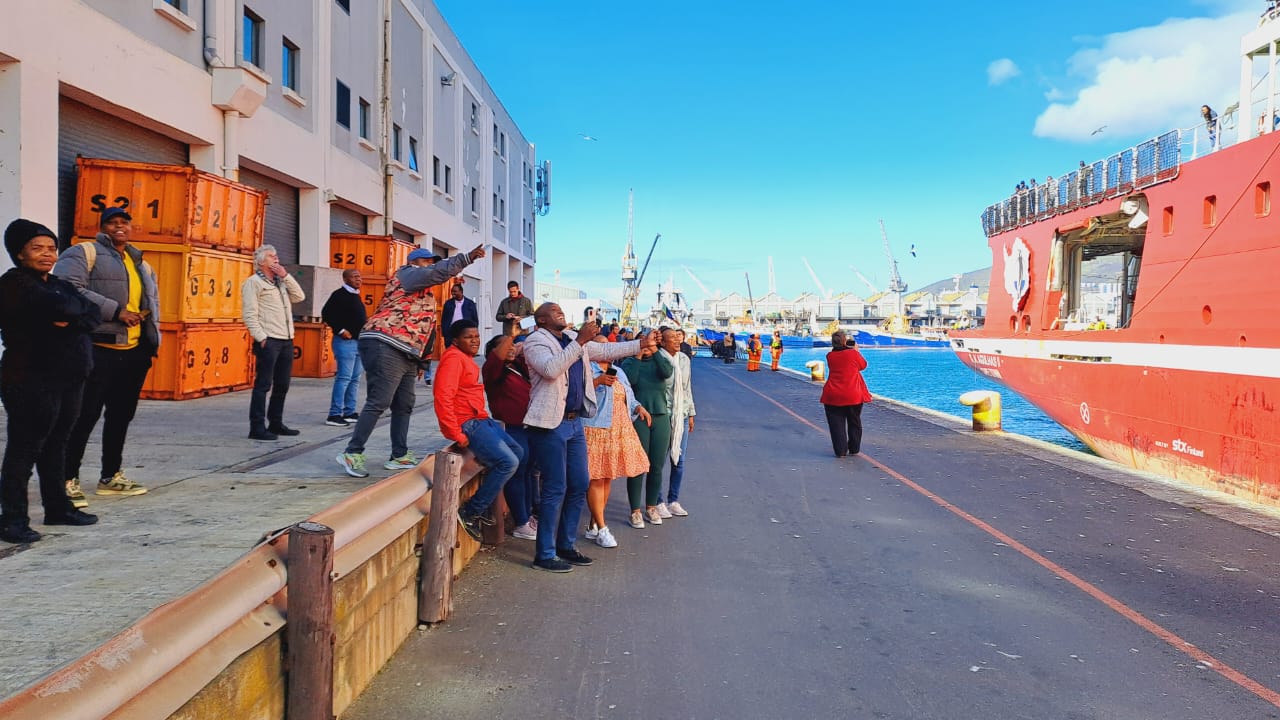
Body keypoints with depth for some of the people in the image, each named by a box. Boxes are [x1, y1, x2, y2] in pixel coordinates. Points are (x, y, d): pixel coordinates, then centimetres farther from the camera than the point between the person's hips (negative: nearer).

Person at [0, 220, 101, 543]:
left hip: (69, 379, 8)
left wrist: (70, 320, -14)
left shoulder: (58, 284, 18)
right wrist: (77, 306, -2)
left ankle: (57, 507, 25)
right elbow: (59, 307, -23)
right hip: (30, 380, -8)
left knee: (55, 447, 16)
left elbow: (93, 315, 5)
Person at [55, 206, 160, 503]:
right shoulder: (84, 253, -2)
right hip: (98, 348, -7)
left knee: (122, 414, 13)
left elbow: (153, 300, 29)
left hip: (134, 351, 7)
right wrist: (115, 311, -19)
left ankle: (111, 476, 24)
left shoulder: (141, 263, 20)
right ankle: (68, 480, 2)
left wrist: (151, 335, 12)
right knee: (85, 414, -6)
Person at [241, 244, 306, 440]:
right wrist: (261, 338, -17)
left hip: (286, 341, 8)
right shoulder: (253, 282, -3)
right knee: (263, 384, -6)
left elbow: (299, 297, 9)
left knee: (282, 385, 13)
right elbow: (249, 314, -10)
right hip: (268, 341, -8)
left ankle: (276, 423, 23)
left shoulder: (281, 282, 21)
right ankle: (257, 427, -3)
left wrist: (285, 275, 3)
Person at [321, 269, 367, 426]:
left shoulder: (356, 296, 17)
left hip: (358, 341, 9)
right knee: (344, 378, -10)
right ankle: (334, 414, -6)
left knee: (355, 379, 11)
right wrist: (340, 330, -17)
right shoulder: (339, 294, -9)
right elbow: (326, 314, -16)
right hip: (346, 341, -9)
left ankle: (349, 412, 18)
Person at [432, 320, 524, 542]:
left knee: (517, 452, 14)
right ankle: (470, 513, -11)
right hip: (467, 424, -11)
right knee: (508, 462, -19)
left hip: (480, 419, 11)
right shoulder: (454, 358, -14)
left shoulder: (466, 358, 18)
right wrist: (457, 434, -23)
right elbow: (443, 397, -24)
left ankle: (486, 502, 17)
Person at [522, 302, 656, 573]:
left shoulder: (574, 339, 15)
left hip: (575, 422, 8)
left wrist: (641, 344, 19)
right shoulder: (535, 342, -7)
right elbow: (551, 369, -26)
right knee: (555, 489, -5)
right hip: (550, 424, -8)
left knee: (580, 485, 12)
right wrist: (580, 342, -27)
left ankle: (566, 545, 25)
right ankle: (545, 555, 6)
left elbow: (605, 350, 23)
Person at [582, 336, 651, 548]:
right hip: (596, 431, -8)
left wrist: (639, 408, 6)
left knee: (607, 478, 10)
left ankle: (593, 526, 20)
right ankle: (601, 529, 2)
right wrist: (597, 382, -26)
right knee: (596, 479, -6)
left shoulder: (618, 372, 20)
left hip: (619, 432, 8)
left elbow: (628, 397, 25)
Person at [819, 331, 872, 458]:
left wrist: (849, 349, 18)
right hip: (853, 395, 0)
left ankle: (841, 451, 2)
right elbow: (863, 365, 9)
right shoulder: (853, 353, -9)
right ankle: (854, 449, 25)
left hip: (833, 396, 1)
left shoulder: (830, 356, -2)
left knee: (836, 424, 6)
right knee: (854, 422, 17)